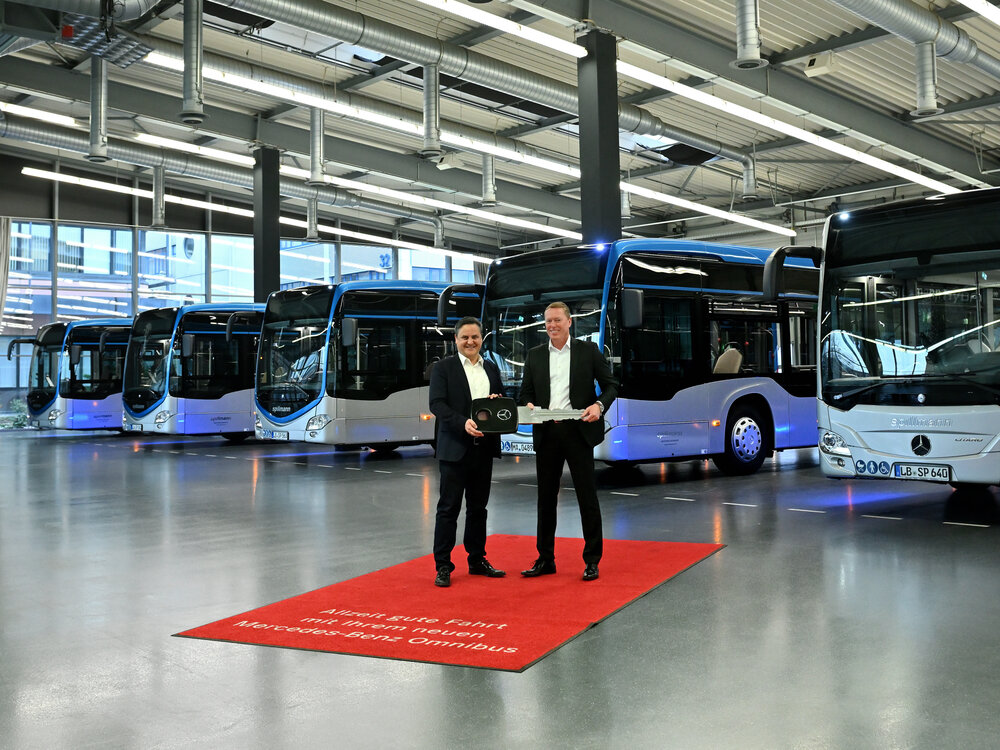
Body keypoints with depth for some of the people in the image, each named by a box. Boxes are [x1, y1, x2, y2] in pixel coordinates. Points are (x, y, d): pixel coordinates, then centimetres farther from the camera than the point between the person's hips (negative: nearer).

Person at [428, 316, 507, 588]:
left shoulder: (491, 368, 14)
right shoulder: (443, 367, -1)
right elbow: (437, 404, -11)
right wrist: (463, 423, -24)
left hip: (484, 447, 5)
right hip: (454, 448, -5)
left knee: (478, 507, 13)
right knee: (449, 507, -1)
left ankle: (477, 560, 24)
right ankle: (443, 566, 5)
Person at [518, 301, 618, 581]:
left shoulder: (588, 350, 3)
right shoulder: (534, 355, 11)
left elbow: (611, 385, 4)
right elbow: (525, 392, 13)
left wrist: (599, 405, -15)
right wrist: (528, 405, -10)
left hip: (578, 431, -3)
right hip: (546, 433, 3)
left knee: (587, 496, 1)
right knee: (546, 497, 10)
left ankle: (592, 560, 12)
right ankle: (545, 559, 20)